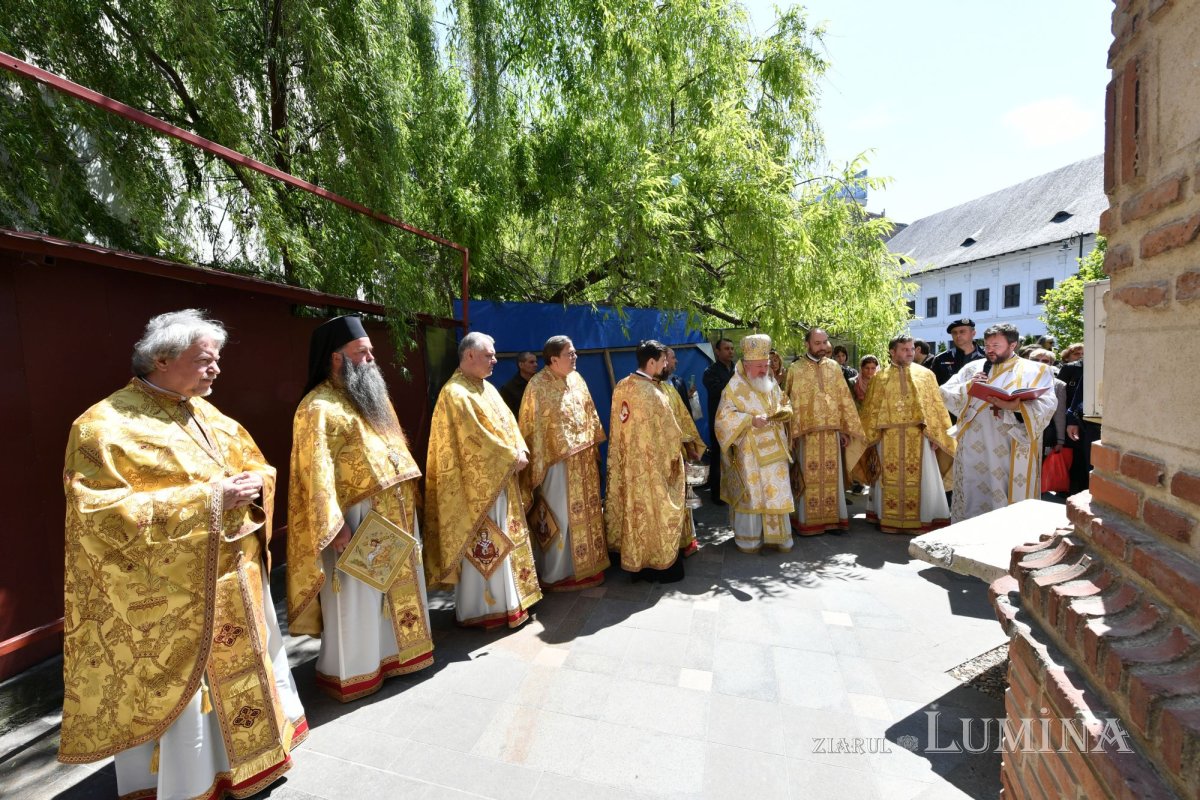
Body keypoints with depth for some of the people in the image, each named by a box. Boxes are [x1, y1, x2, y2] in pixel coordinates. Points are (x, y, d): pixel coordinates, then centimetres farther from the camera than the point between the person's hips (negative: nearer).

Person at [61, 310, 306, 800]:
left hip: (234, 580, 8)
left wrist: (253, 484, -9)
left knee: (244, 675, 22)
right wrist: (206, 498, -26)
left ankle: (249, 758, 43)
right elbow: (106, 514, -22)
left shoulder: (209, 416, 8)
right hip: (169, 599, -7)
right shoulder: (106, 426, -14)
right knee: (178, 698, 9)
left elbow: (259, 468, 14)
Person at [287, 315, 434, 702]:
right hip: (357, 519, -8)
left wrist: (410, 491, 15)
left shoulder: (371, 396, 13)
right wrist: (334, 526, -23)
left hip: (394, 513, 9)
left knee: (397, 586, 19)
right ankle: (350, 672, 24)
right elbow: (316, 472, -20)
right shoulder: (318, 407, -15)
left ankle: (393, 652, 37)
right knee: (357, 598, 5)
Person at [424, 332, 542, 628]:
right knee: (480, 544, 1)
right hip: (477, 483, -9)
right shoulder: (455, 392, -17)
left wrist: (520, 451, -4)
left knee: (502, 539, 17)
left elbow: (507, 421, 12)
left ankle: (508, 598, 31)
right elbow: (474, 436, -23)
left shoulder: (487, 388, 13)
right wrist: (511, 458, -16)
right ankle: (478, 609, 16)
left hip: (501, 479, 10)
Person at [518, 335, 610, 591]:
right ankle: (556, 573, 20)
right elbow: (532, 427, -14)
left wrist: (594, 447, 14)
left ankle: (586, 565, 32)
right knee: (560, 517, 3)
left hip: (583, 459, 7)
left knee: (585, 512, 16)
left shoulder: (576, 379, 7)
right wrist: (538, 465, -14)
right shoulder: (538, 386, -14)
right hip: (558, 460, -7)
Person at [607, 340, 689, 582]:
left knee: (634, 507, 16)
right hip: (652, 461, -7)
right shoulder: (651, 392, -22)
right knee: (654, 510, 6)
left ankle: (635, 560, 29)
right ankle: (661, 563, 20)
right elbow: (667, 430, -12)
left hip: (628, 460, 8)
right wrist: (676, 451, 5)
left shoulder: (622, 386, 1)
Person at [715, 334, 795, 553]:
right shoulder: (734, 388, -10)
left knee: (777, 492, 9)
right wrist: (751, 420, -24)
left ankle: (777, 535, 21)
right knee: (750, 494, 0)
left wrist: (782, 412, -4)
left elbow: (785, 405, 20)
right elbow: (723, 418, -14)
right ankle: (748, 538, 14)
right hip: (749, 453, -6)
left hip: (774, 450, 6)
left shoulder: (772, 383, 10)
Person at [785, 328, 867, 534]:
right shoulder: (796, 369, -1)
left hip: (832, 431, 3)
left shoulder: (833, 367, 9)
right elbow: (791, 403, -2)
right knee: (809, 477, 1)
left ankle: (833, 518, 19)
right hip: (807, 432, -3)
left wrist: (846, 429, 7)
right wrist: (791, 433, -7)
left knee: (832, 475, 8)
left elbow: (844, 399, 11)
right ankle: (808, 521, 10)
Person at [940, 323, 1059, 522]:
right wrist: (968, 386, -10)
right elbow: (946, 393, 8)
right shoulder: (972, 368, 13)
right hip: (973, 448, 3)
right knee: (973, 497, 8)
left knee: (1010, 502, 1)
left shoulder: (1035, 371, 5)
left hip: (1011, 452, -2)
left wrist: (1017, 407, -28)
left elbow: (1046, 405, -9)